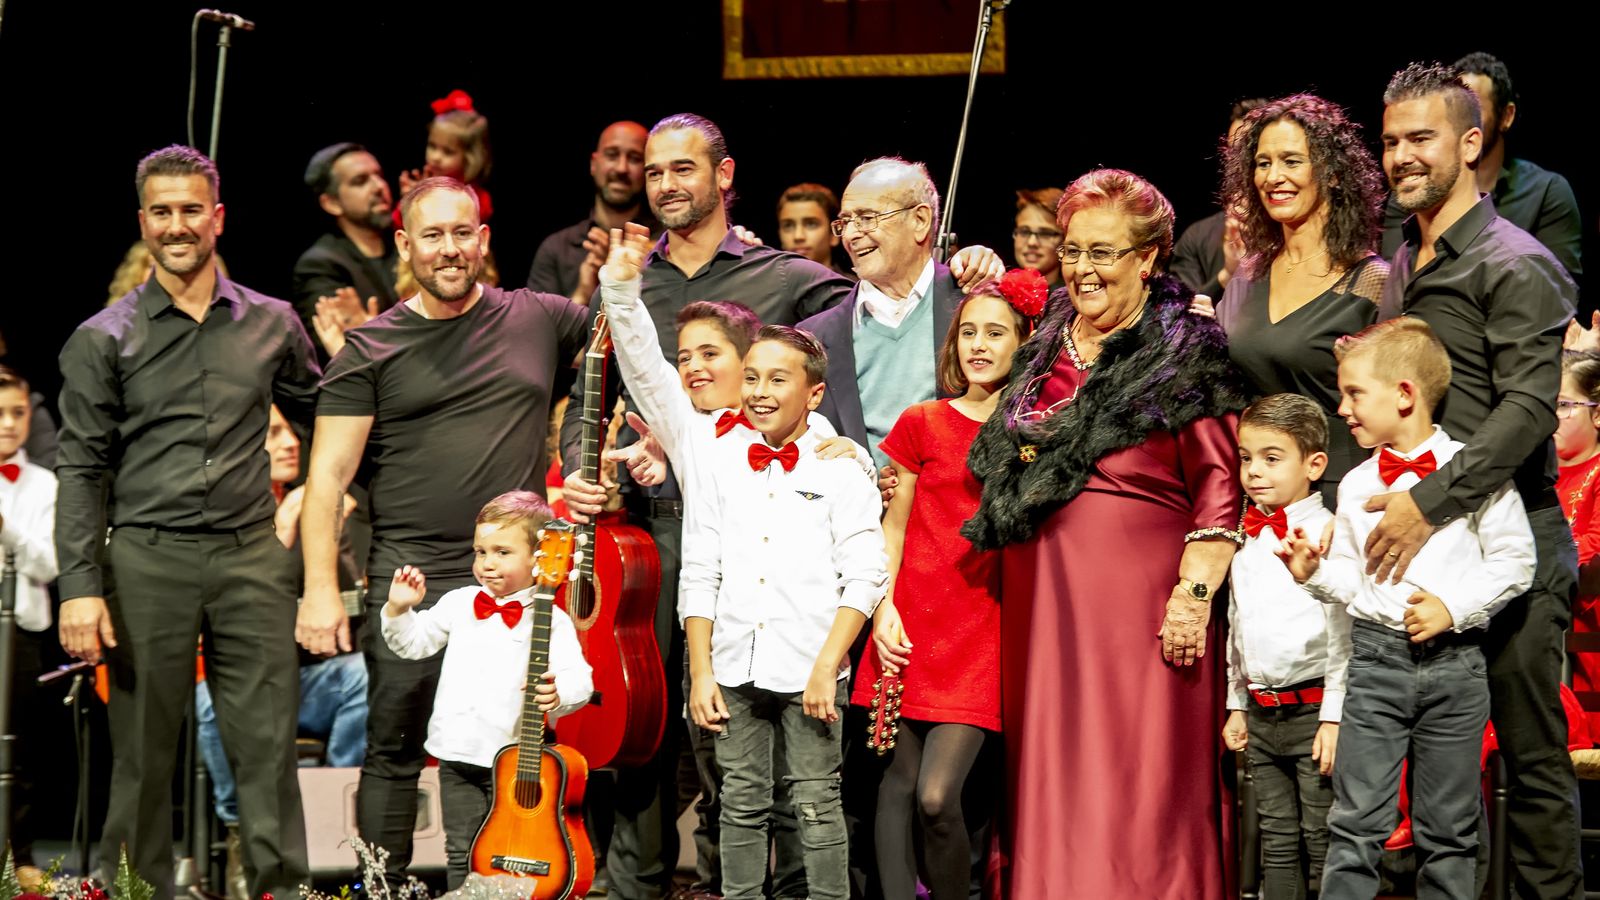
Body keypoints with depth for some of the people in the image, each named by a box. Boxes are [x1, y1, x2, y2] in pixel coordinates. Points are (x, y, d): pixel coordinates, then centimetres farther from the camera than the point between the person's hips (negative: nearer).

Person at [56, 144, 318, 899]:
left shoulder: (271, 325, 10)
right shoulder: (104, 340, 3)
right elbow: (81, 469, 0)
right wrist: (79, 585, -8)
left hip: (250, 555, 2)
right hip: (147, 561, -1)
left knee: (267, 743, 0)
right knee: (143, 749, 3)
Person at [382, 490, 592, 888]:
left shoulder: (550, 620, -8)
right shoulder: (459, 604, 8)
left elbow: (578, 677, -15)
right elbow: (414, 642, 17)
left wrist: (558, 693, -36)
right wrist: (399, 610, 0)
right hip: (458, 753, 5)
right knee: (461, 852, 13)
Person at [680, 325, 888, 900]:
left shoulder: (840, 471, -1)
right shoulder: (720, 468, 9)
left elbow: (863, 579, -5)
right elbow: (699, 578, 9)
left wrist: (826, 668, -13)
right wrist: (701, 673, 2)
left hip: (809, 669, -3)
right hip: (735, 668, 3)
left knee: (818, 805, 0)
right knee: (742, 805, 9)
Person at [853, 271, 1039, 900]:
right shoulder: (922, 424, 7)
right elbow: (893, 527, 8)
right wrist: (884, 608, -3)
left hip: (983, 631, -1)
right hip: (914, 622, 1)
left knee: (937, 796, -12)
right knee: (900, 781, -1)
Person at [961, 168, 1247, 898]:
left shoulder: (1184, 357, -4)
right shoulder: (1046, 348, 15)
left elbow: (1219, 488, -10)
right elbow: (999, 470, 27)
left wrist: (1195, 595, -17)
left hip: (1136, 604, -6)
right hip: (1042, 604, 6)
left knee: (1138, 795, -5)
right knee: (1051, 787, 8)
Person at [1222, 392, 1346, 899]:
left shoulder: (1326, 535, -11)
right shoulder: (1247, 542, 11)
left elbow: (1343, 631, -13)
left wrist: (1334, 718, -15)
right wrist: (1236, 706, 19)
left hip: (1313, 709, -7)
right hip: (1262, 712, 7)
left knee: (1322, 841, -2)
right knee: (1276, 842, 11)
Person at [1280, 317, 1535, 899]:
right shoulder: (1356, 485, 10)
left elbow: (1514, 561, -3)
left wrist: (1454, 608, -13)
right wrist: (1315, 572, -4)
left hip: (1454, 661, -2)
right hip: (1375, 655, 2)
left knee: (1448, 829, 6)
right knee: (1356, 823, -3)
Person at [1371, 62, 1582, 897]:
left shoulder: (1516, 266, -9)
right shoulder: (1397, 271, 16)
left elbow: (1528, 408, -19)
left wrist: (1431, 502, -25)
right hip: (1419, 547, 7)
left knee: (1532, 754, -1)